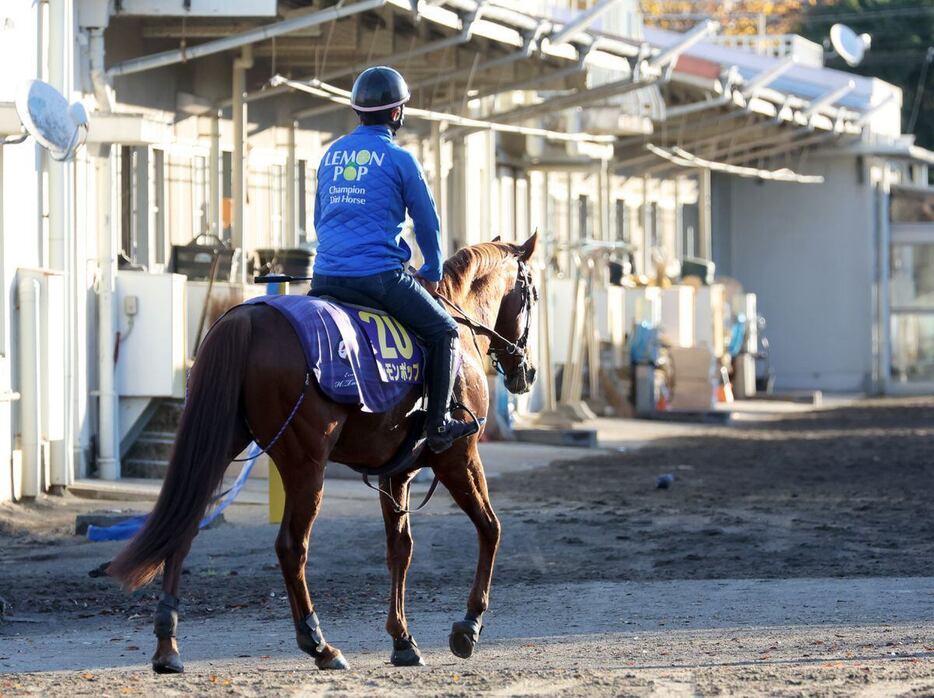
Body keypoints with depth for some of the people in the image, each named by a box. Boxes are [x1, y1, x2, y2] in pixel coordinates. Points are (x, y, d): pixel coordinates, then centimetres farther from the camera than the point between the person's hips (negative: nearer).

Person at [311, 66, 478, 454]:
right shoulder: (399, 159, -3)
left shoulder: (331, 155, 14)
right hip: (379, 274, -5)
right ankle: (438, 427, 3)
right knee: (444, 333, 8)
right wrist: (432, 273, 18)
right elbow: (427, 221, 2)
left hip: (325, 277, 5)